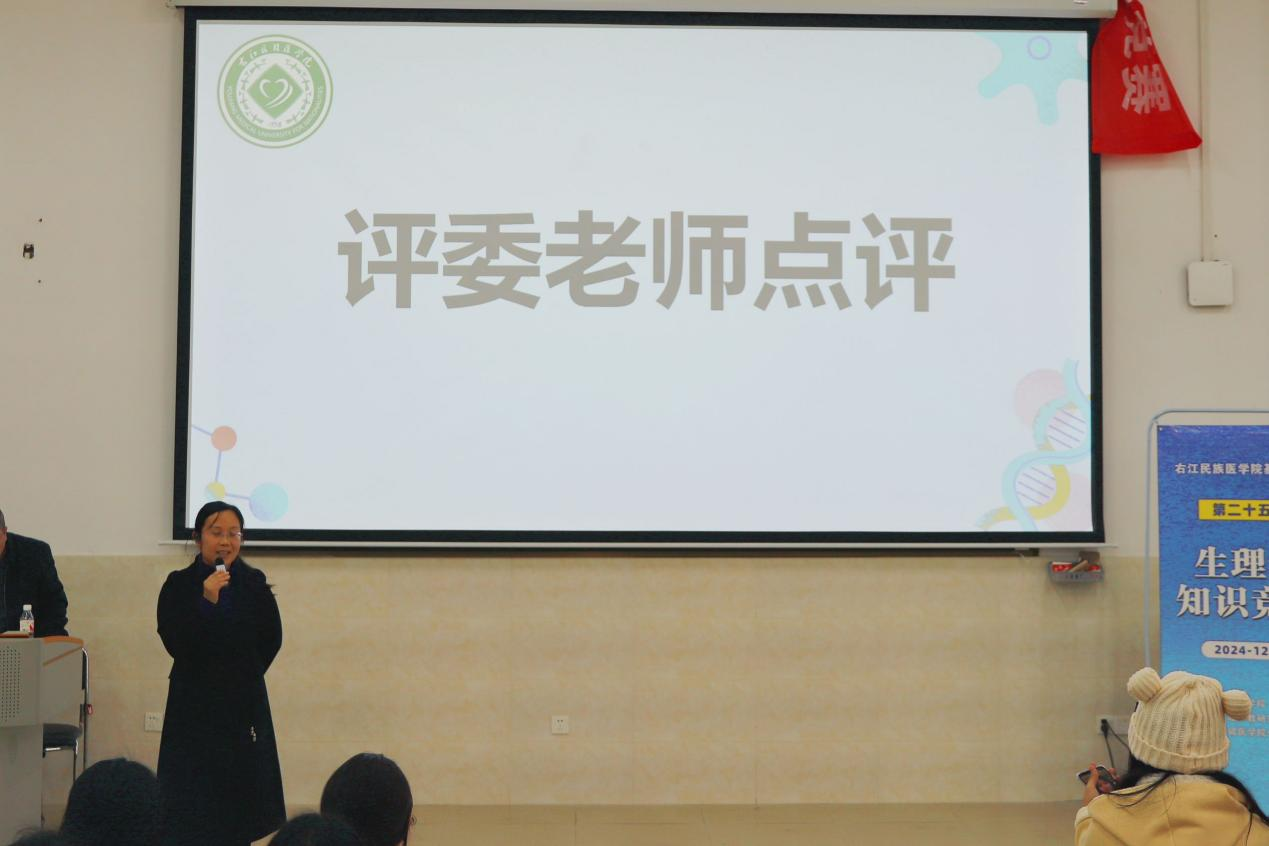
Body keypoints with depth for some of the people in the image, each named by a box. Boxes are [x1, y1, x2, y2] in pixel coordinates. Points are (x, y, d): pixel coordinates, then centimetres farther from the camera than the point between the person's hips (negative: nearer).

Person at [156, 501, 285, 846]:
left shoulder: (254, 585, 1)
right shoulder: (179, 585, -5)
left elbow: (271, 640, 7)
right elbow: (175, 643, -14)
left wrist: (242, 676, 6)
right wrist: (207, 601, -22)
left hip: (244, 703, 2)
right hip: (194, 704, -2)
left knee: (240, 794, 4)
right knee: (191, 803, -3)